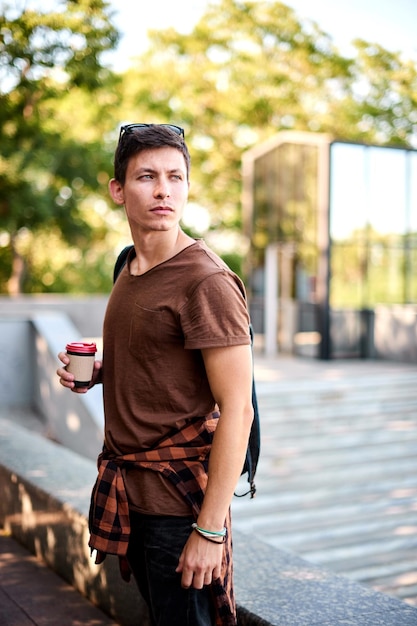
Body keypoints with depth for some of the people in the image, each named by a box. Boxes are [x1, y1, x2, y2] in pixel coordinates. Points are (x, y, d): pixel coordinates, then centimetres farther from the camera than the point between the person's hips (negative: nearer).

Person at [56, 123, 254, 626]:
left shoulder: (205, 280, -18)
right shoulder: (130, 269, 9)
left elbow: (237, 410, -20)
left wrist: (209, 529, -21)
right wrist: (97, 372, 2)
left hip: (177, 497, -8)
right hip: (130, 490, 8)